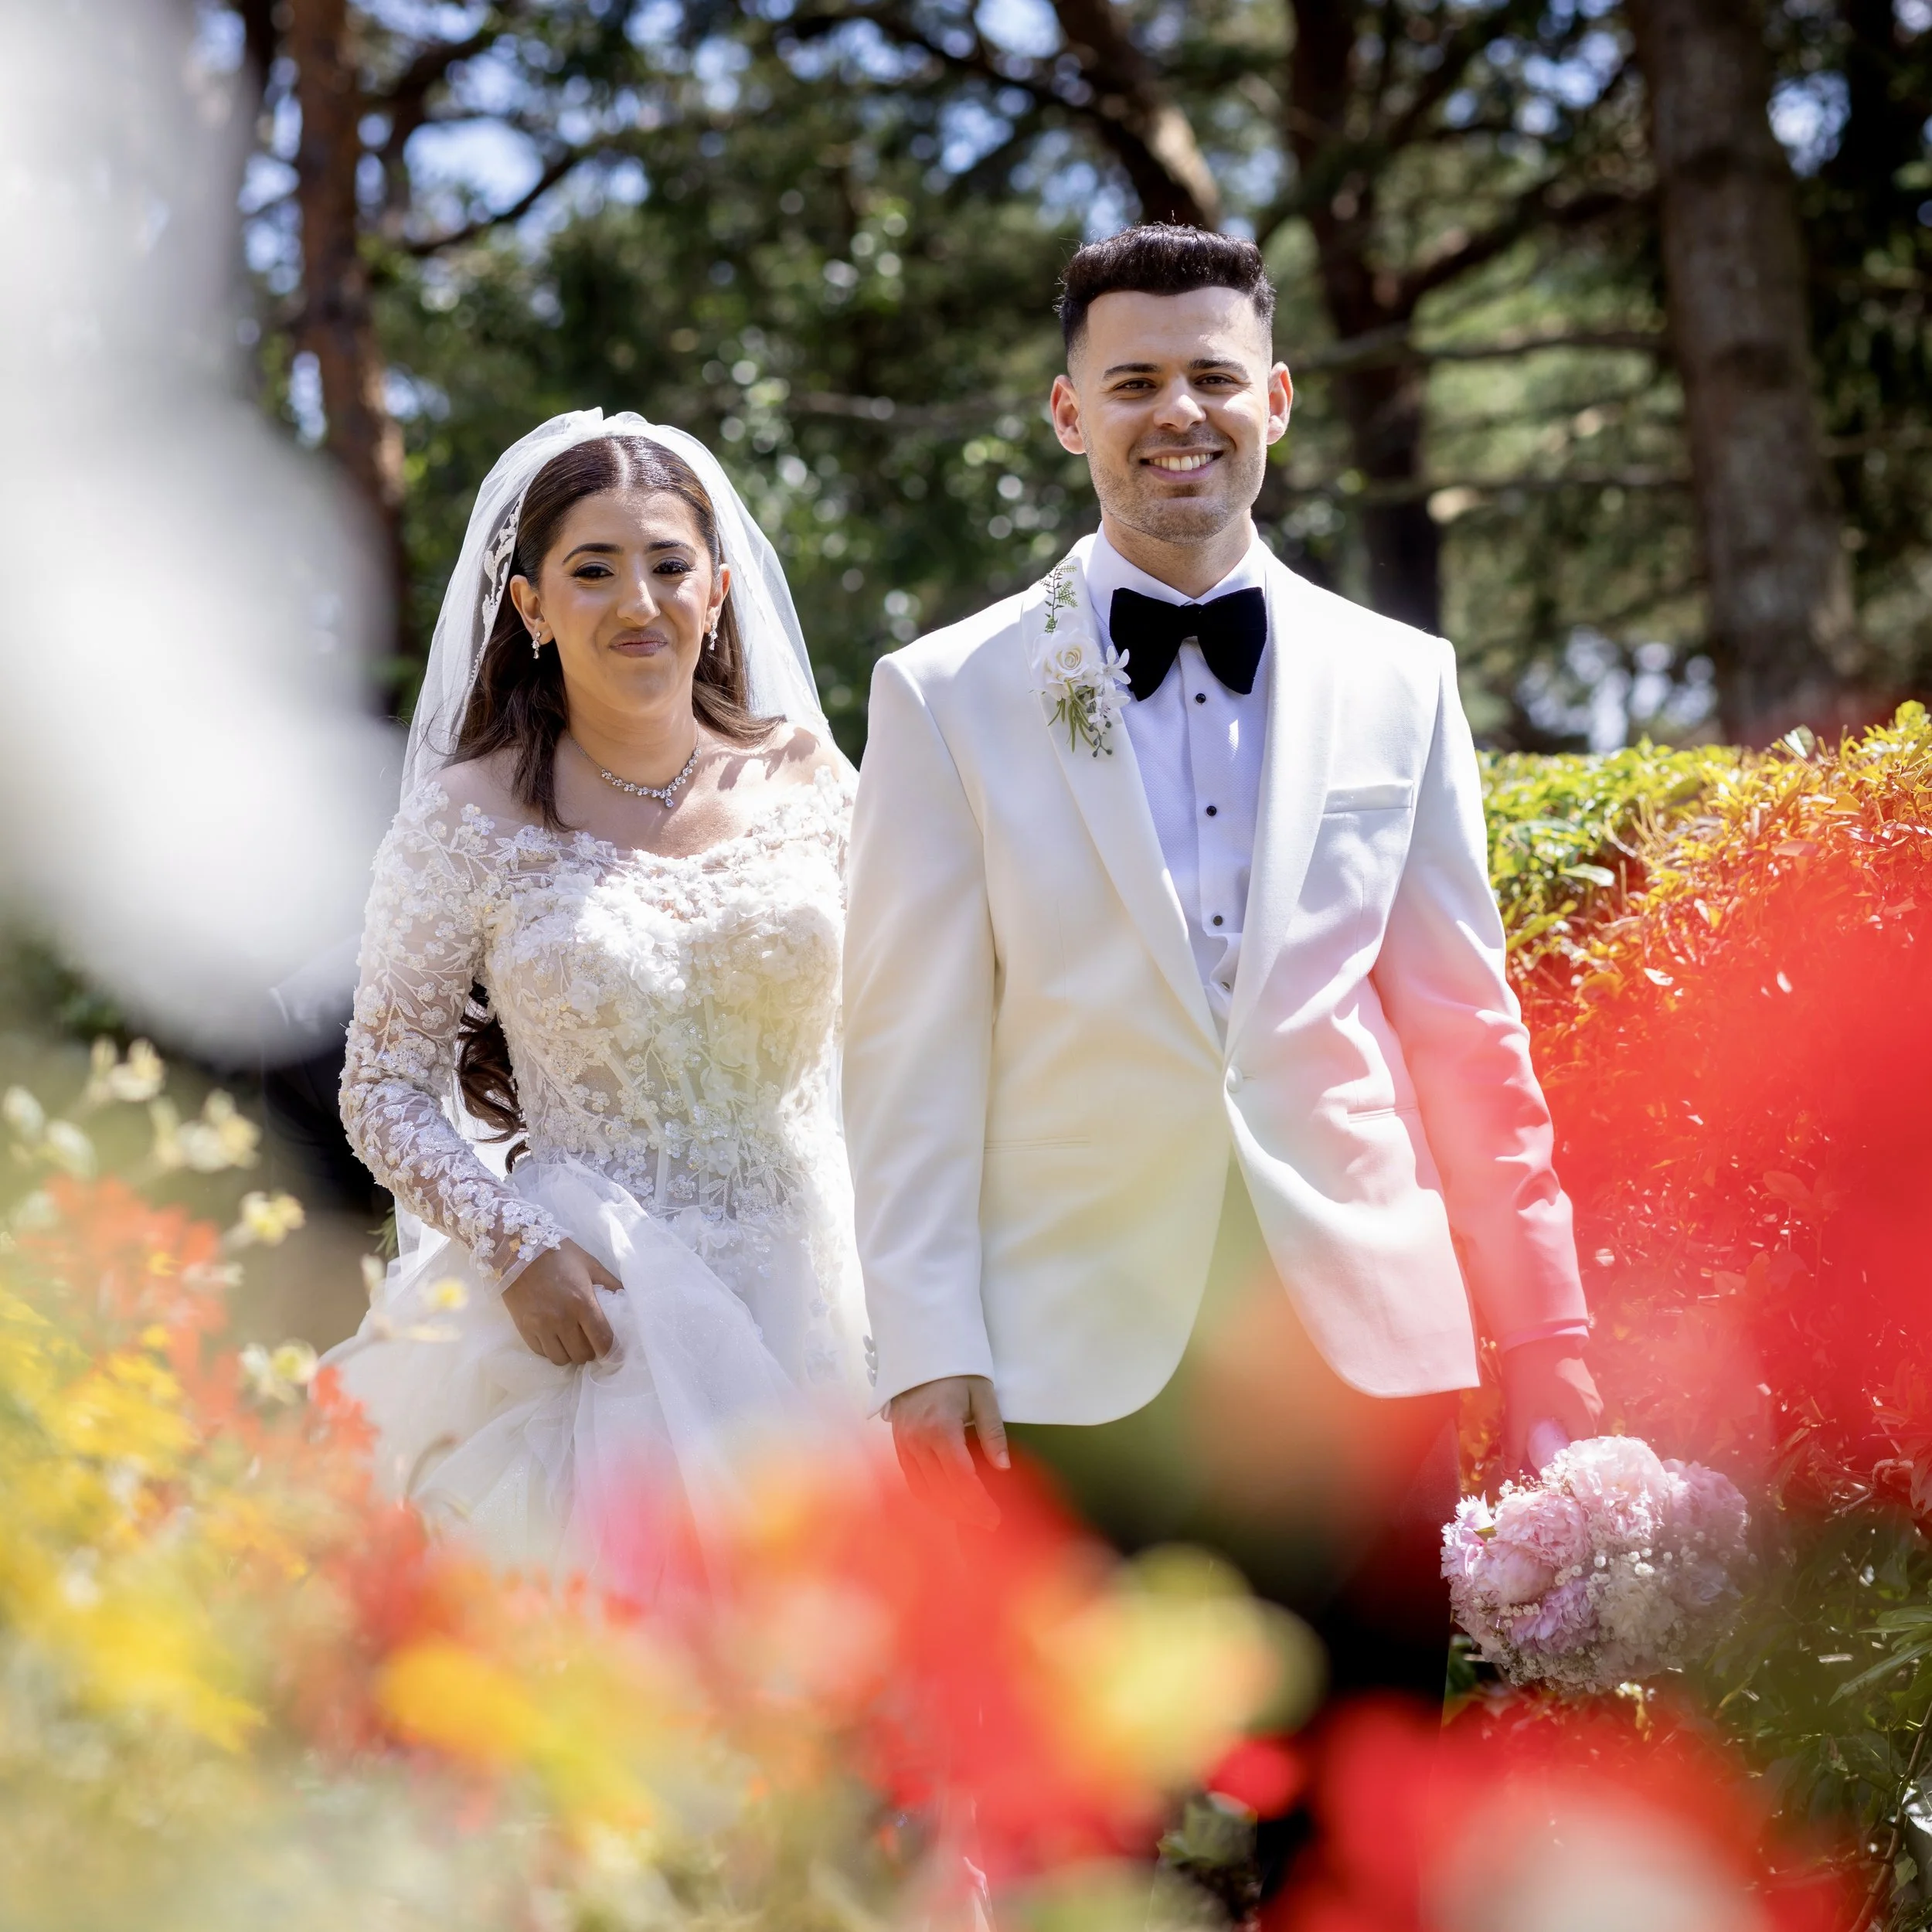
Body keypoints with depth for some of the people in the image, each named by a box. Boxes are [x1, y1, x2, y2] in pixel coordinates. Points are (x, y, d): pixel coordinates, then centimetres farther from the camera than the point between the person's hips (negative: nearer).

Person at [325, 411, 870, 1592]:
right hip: (593, 1310, -3)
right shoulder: (472, 818, -5)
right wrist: (514, 1249, -15)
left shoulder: (805, 778, 3)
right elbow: (387, 1091, -1)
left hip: (808, 1288, 3)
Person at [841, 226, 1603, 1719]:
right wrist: (926, 1355, -5)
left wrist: (1545, 1342, 10)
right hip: (1077, 1365, -2)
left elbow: (1469, 1031, 13)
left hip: (1365, 1348, 2)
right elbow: (911, 1054, 2)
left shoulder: (1401, 683, 11)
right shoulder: (948, 699, 5)